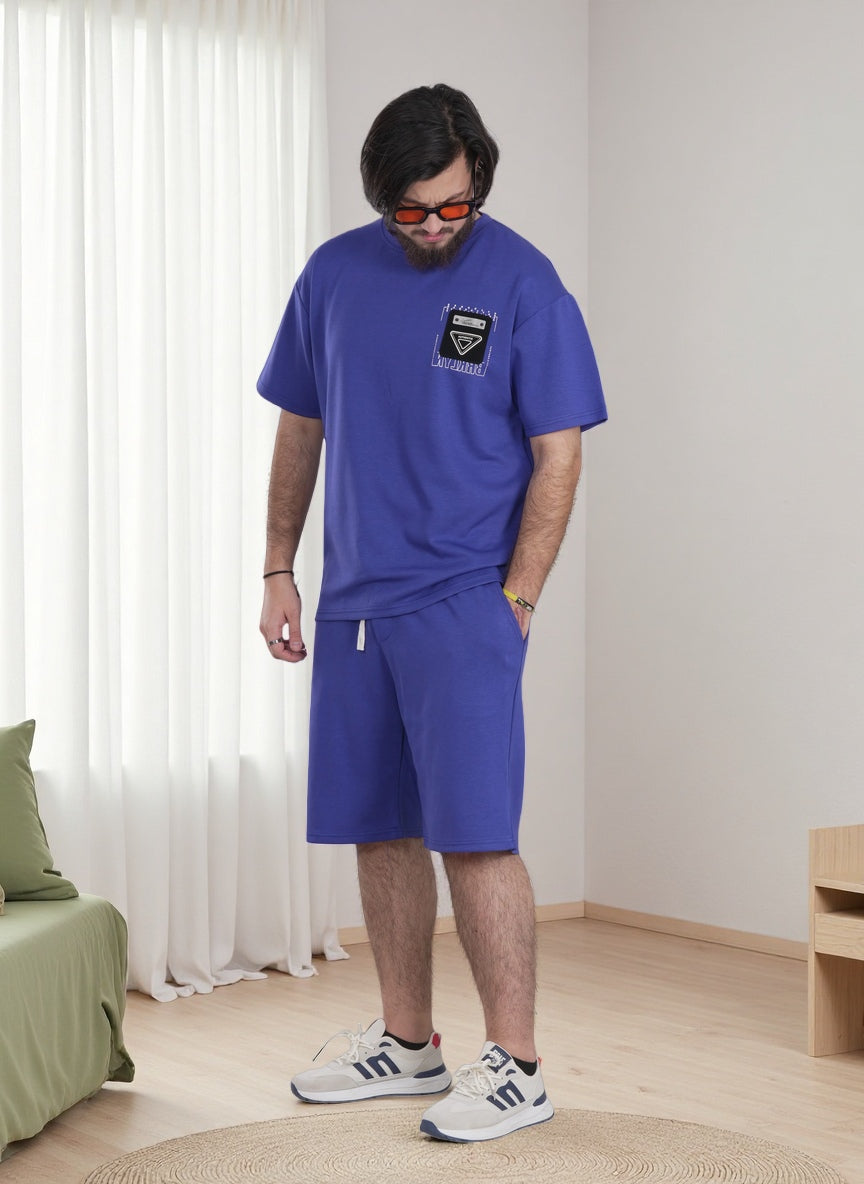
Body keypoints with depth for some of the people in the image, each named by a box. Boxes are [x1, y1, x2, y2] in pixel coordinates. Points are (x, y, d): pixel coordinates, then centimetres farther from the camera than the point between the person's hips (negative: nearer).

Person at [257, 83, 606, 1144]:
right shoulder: (335, 274, 8)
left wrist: (513, 602, -12)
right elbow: (300, 431, 15)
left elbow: (558, 458, -6)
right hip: (352, 605, 6)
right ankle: (407, 1044, 24)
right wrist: (278, 571, 10)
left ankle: (514, 1067, 2)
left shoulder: (523, 284, -6)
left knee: (474, 835, -7)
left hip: (462, 607, -5)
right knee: (381, 830, 11)